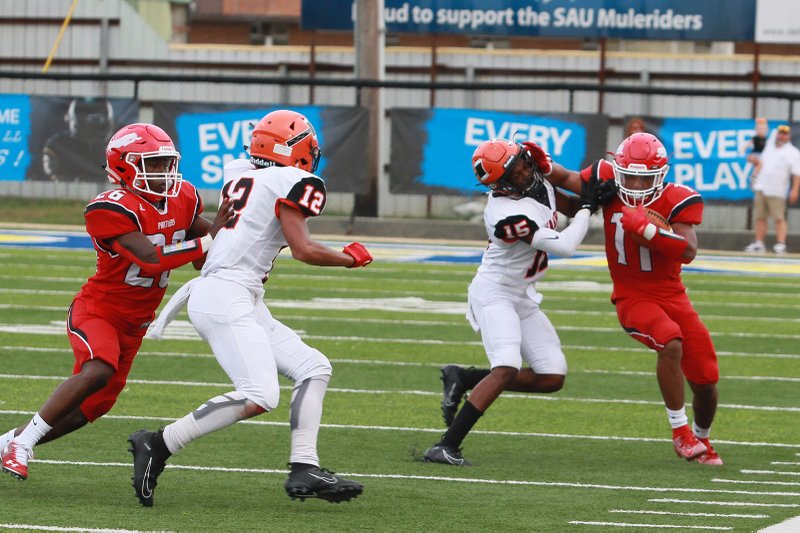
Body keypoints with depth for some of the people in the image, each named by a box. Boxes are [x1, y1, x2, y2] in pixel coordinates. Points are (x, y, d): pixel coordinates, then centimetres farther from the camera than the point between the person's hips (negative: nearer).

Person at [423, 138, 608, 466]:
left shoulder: (539, 177, -5)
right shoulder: (508, 215, -30)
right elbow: (565, 247, -27)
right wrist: (588, 207, -18)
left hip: (523, 298, 9)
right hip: (495, 294, -9)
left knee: (552, 378, 2)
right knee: (507, 369, -27)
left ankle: (465, 380, 13)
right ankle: (446, 446, -27)